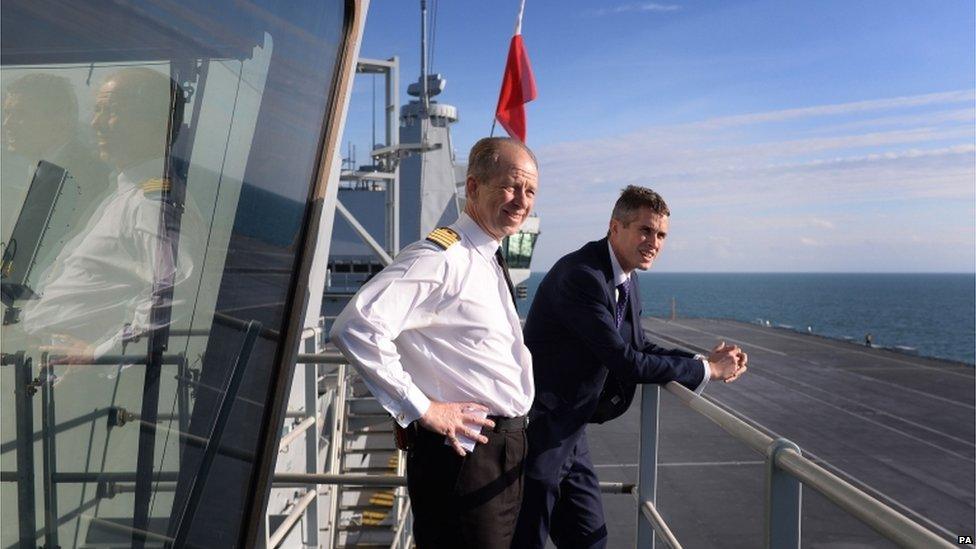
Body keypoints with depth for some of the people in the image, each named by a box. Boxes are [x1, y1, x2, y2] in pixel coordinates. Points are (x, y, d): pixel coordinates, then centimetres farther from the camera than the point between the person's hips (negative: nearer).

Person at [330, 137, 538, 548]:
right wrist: (421, 409, -24)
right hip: (464, 451, -9)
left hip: (505, 448, 10)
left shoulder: (489, 260, 12)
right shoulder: (441, 258, -20)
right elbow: (355, 328, -31)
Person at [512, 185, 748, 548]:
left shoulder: (626, 279, 7)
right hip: (539, 433, -9)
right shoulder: (581, 275, -23)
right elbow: (625, 362, -23)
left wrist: (705, 360, 2)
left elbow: (638, 347, 17)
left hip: (570, 433, 9)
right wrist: (706, 370, -12)